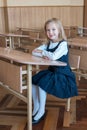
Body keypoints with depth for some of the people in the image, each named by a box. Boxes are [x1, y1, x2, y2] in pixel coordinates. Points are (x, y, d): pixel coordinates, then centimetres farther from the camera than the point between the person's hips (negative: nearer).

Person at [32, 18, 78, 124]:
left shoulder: (63, 44, -18)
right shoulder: (48, 44, 6)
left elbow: (54, 57, -33)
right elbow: (34, 52, 0)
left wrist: (42, 52, -16)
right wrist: (43, 55, -20)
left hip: (63, 74, -8)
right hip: (51, 71, 8)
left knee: (42, 83, -23)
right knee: (33, 81, -4)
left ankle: (41, 111, -5)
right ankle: (36, 108, 9)